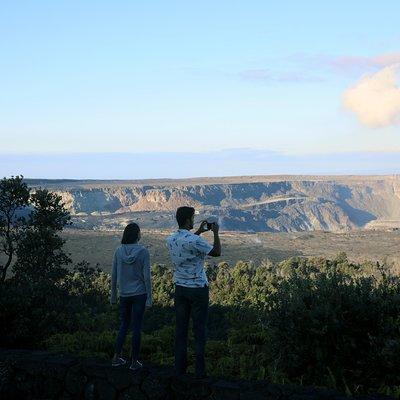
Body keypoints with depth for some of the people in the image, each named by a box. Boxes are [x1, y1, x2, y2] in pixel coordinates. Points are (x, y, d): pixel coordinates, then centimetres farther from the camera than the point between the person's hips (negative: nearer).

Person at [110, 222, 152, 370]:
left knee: (124, 325, 18)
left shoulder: (118, 251, -2)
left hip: (124, 295, 3)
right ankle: (134, 361, 12)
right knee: (136, 327, 5)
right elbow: (147, 276, -12)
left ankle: (116, 358, 19)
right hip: (139, 294, -3)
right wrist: (149, 298, -5)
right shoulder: (143, 251, -12)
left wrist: (113, 295, 13)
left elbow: (114, 276, 3)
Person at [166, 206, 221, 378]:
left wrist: (199, 231, 24)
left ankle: (180, 368, 13)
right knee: (199, 329, 2)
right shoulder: (194, 241, -19)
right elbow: (216, 252, -8)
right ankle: (199, 370, 6)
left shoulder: (170, 240, 2)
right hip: (198, 289, -6)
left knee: (181, 327, 9)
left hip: (180, 288, 6)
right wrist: (216, 233, 4)